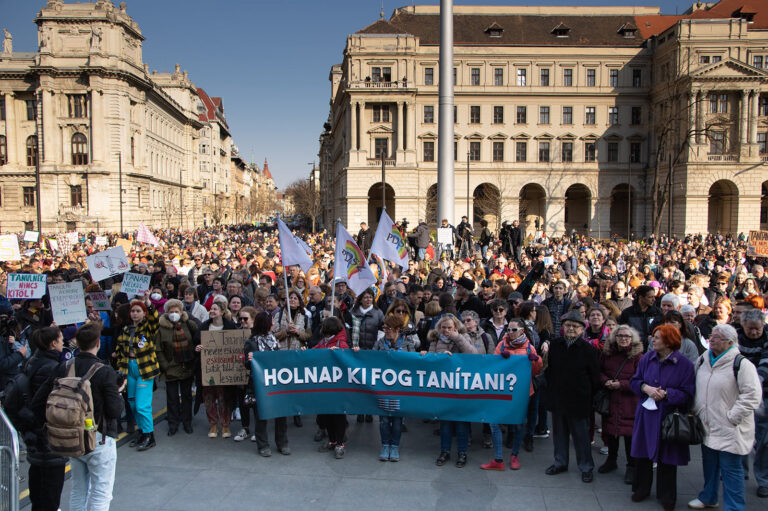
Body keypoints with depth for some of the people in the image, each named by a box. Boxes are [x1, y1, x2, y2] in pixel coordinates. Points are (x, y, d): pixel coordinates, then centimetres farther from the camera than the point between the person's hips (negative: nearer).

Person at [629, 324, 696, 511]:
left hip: (668, 417, -3)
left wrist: (666, 394, -22)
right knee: (643, 454, 11)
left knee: (666, 457, 8)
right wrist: (646, 388, -14)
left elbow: (687, 394, -11)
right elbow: (634, 381, 6)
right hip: (646, 414, 3)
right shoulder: (647, 358, 2)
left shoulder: (684, 364, -10)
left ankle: (666, 495, 27)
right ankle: (641, 489, 29)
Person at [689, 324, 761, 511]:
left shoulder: (741, 364, -15)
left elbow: (752, 396, -18)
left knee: (730, 469, -1)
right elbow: (696, 389, 20)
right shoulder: (703, 360, 7)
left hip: (729, 430, -7)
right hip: (707, 426, 7)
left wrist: (731, 417, -18)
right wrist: (696, 410, 12)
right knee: (709, 464, 21)